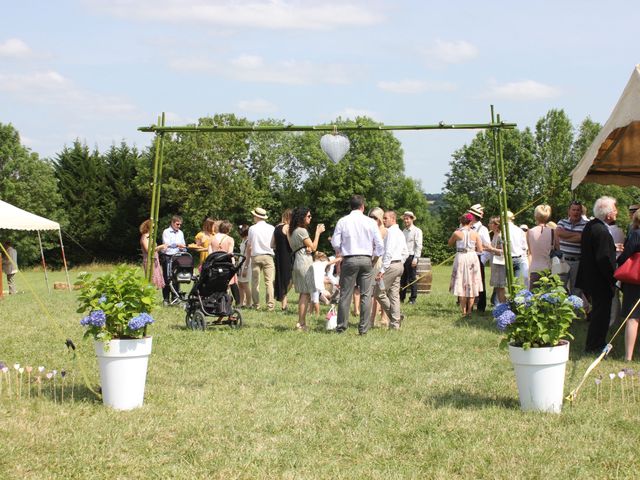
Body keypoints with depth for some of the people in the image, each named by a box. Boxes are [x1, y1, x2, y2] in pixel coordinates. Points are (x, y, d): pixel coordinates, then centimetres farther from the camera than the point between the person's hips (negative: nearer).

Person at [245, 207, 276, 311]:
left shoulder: (252, 228, 3)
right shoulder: (271, 228, 2)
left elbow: (249, 246, 7)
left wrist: (248, 257, 17)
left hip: (255, 256, 0)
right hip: (268, 256, 0)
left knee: (255, 282, 7)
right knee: (269, 281, -3)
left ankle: (256, 304, 5)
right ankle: (270, 305, -9)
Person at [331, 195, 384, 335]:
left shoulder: (343, 221, -1)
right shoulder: (370, 222, 1)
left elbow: (335, 243, -2)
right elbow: (379, 244, 1)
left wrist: (339, 253, 17)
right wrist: (374, 259, 15)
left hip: (349, 260, 0)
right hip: (366, 260, 0)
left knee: (345, 294, 4)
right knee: (366, 295, 3)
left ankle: (341, 326, 7)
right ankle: (363, 328, 1)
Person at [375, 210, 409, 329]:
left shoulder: (391, 232, -12)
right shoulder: (400, 233, 19)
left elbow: (389, 252, -20)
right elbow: (405, 253, 22)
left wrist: (382, 270, -20)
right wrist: (400, 263, 20)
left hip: (391, 265, -10)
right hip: (399, 265, 10)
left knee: (378, 292, -5)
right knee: (394, 294, 9)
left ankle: (394, 318, -5)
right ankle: (395, 323, 9)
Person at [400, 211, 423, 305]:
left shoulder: (417, 231, -4)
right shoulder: (404, 231, 18)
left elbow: (419, 246, -9)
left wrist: (415, 258, -16)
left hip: (411, 257, -6)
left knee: (412, 279, -3)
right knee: (403, 279, 7)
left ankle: (413, 299, 2)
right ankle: (401, 298, 12)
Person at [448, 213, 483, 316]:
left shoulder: (457, 233, -6)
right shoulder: (475, 234, -3)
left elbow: (450, 244, 11)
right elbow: (480, 250, -2)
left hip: (461, 258, -1)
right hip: (472, 258, 1)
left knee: (461, 285, 6)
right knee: (472, 285, 11)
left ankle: (464, 311, 5)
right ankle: (469, 310, 9)